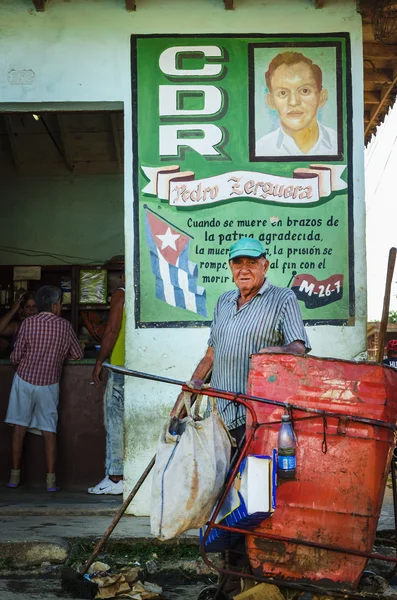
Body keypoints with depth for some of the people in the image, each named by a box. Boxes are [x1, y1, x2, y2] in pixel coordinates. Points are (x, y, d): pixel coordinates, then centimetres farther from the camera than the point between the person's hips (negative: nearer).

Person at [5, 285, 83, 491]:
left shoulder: (28, 323, -7)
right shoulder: (64, 326, -3)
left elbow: (16, 357, -5)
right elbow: (77, 354, 6)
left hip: (25, 380, 0)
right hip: (49, 383, 1)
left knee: (19, 427, 9)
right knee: (49, 430, 6)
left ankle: (14, 476, 12)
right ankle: (51, 480, 4)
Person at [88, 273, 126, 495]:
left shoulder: (121, 294, -3)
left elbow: (112, 330, -8)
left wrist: (100, 362, -1)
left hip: (121, 366, -5)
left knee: (116, 421, 0)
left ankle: (116, 477, 0)